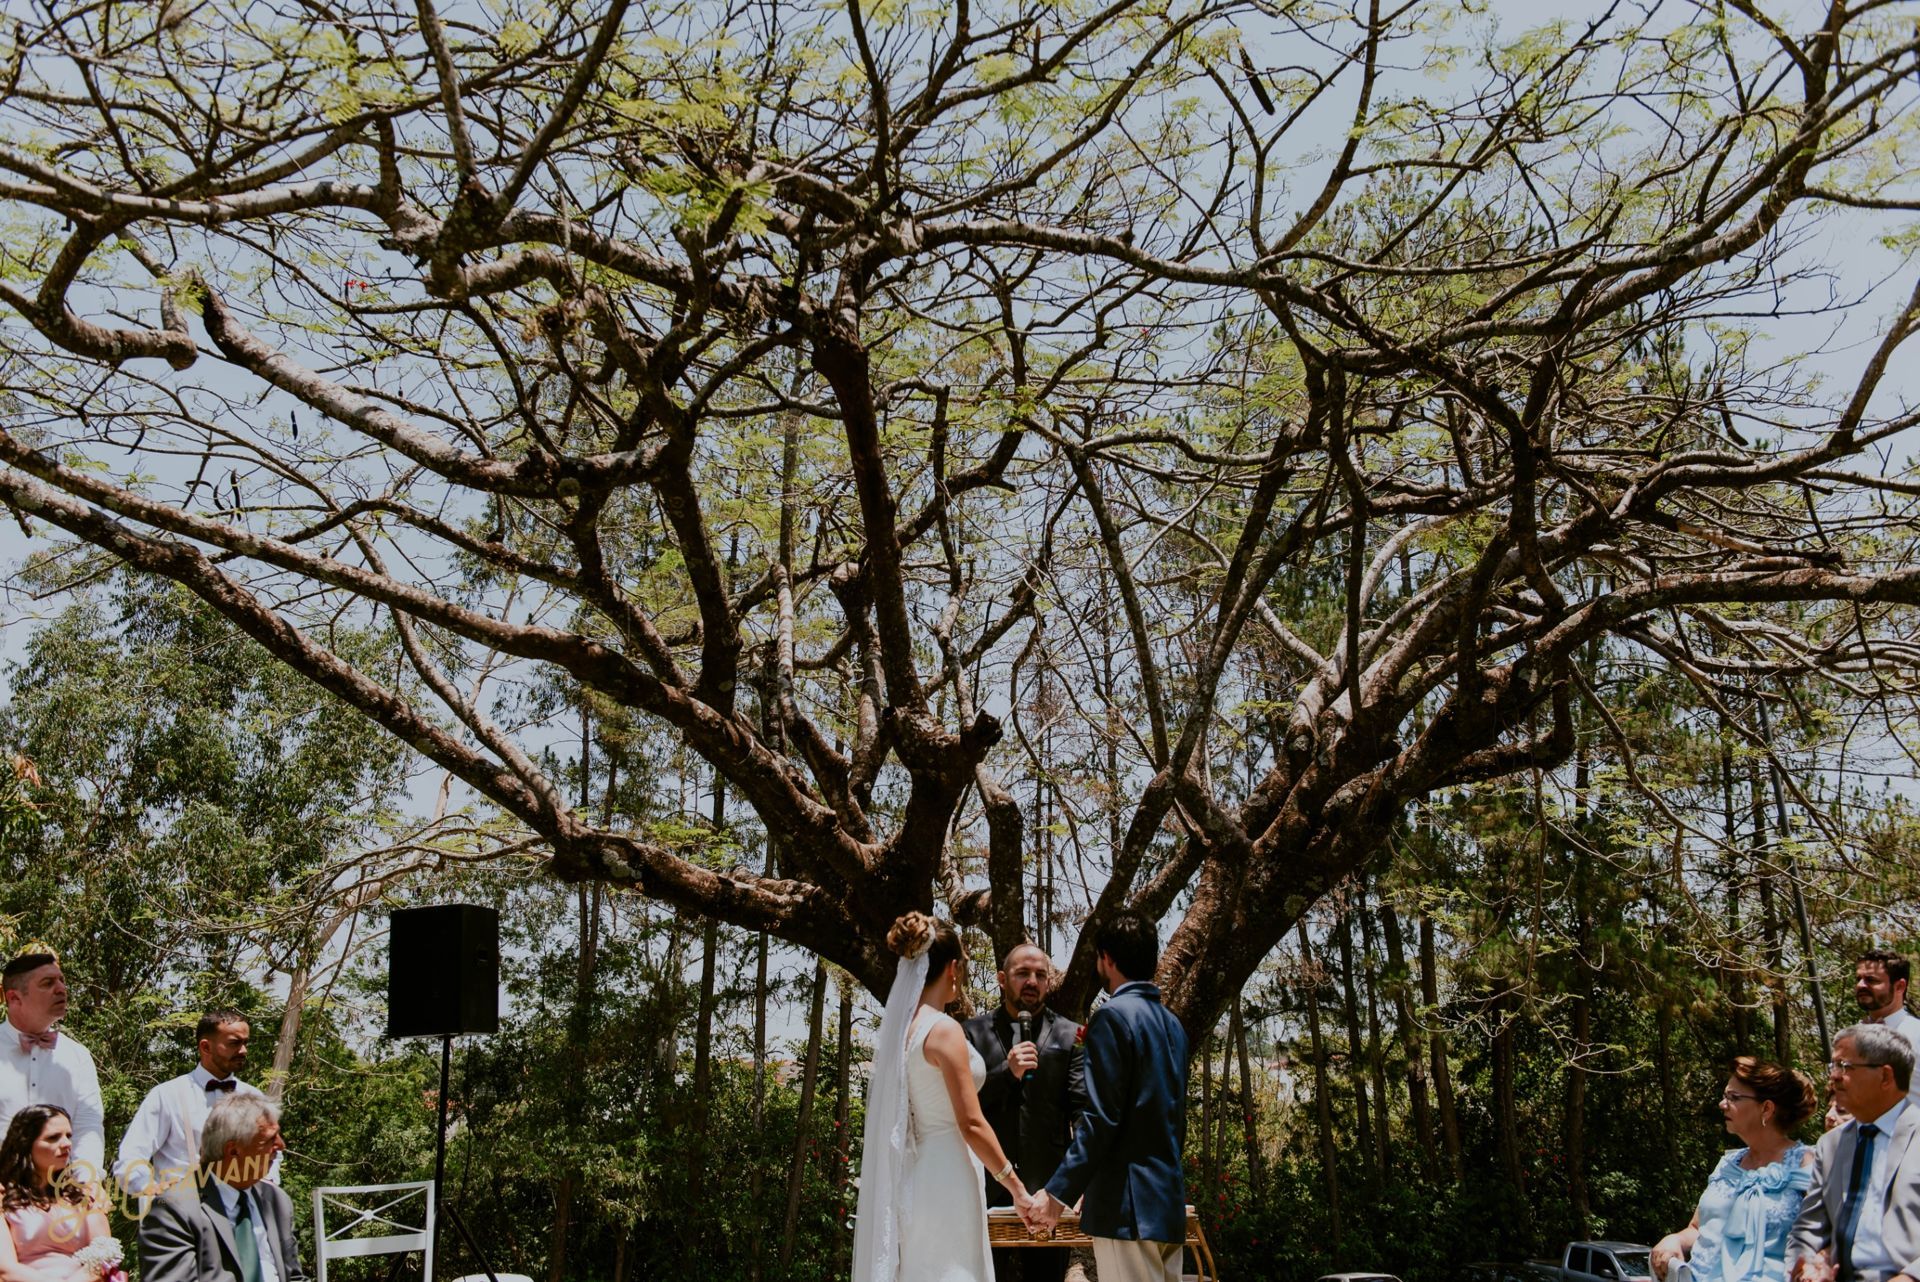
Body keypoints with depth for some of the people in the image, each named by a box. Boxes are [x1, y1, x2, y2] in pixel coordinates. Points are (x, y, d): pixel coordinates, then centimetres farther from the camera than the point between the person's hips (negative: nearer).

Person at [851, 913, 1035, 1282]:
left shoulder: (897, 1027, 9)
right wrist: (1017, 1188, -10)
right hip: (946, 1179, -8)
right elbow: (971, 1124, -16)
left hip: (912, 1178, 8)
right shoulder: (944, 1030, -15)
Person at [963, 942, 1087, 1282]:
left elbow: (1084, 1108, -2)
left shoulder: (1069, 1036, 6)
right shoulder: (974, 1032, 6)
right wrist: (1007, 1073, -16)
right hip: (988, 1184, 0)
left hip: (1049, 1184, 0)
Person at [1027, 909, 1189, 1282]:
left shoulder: (1113, 1017, -11)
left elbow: (1101, 1120, -18)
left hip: (1127, 1205, -8)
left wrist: (1058, 1193, -16)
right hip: (1168, 1199, 9)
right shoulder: (1172, 1023, 14)